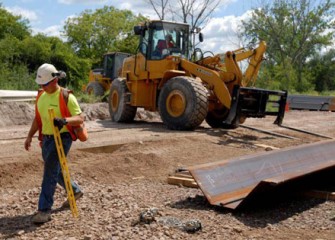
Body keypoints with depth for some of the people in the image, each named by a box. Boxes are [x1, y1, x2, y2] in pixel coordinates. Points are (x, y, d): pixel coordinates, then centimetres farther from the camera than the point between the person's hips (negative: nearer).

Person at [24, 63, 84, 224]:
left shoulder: (66, 97, -14)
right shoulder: (41, 96, 9)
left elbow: (80, 118, -18)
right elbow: (37, 118, 18)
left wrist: (65, 120, -36)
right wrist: (30, 136, 12)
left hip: (62, 138, -8)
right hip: (46, 139, 8)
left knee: (50, 173, -12)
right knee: (54, 171, 20)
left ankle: (44, 210, -7)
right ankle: (75, 191, 42)